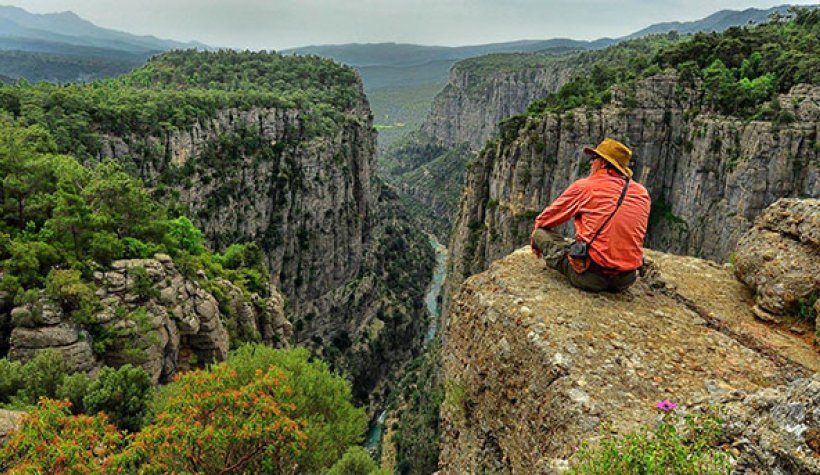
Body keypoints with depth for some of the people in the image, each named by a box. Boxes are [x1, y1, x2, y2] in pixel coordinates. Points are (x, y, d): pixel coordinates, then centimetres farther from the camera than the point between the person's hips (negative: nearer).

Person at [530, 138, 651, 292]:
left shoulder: (584, 186, -4)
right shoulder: (643, 193, 8)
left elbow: (543, 220, 8)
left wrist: (535, 239, 28)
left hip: (591, 276, -6)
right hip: (626, 280, 6)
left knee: (541, 232, 7)